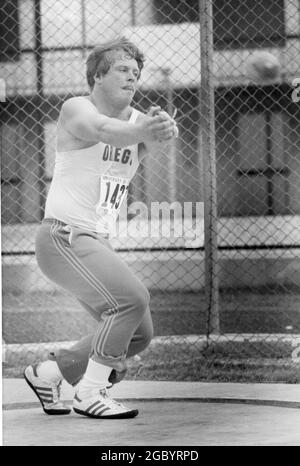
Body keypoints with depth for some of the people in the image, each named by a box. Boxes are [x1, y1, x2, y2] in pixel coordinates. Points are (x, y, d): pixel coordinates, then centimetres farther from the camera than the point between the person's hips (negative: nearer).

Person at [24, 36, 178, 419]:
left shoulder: (137, 119, 8)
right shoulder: (75, 109, -8)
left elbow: (154, 138, -16)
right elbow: (103, 129, -31)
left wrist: (163, 130, -42)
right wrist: (140, 130, -53)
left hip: (96, 243, 8)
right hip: (63, 236, -8)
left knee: (138, 334, 8)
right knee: (132, 298, -25)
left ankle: (47, 372, 21)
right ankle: (89, 393, -16)